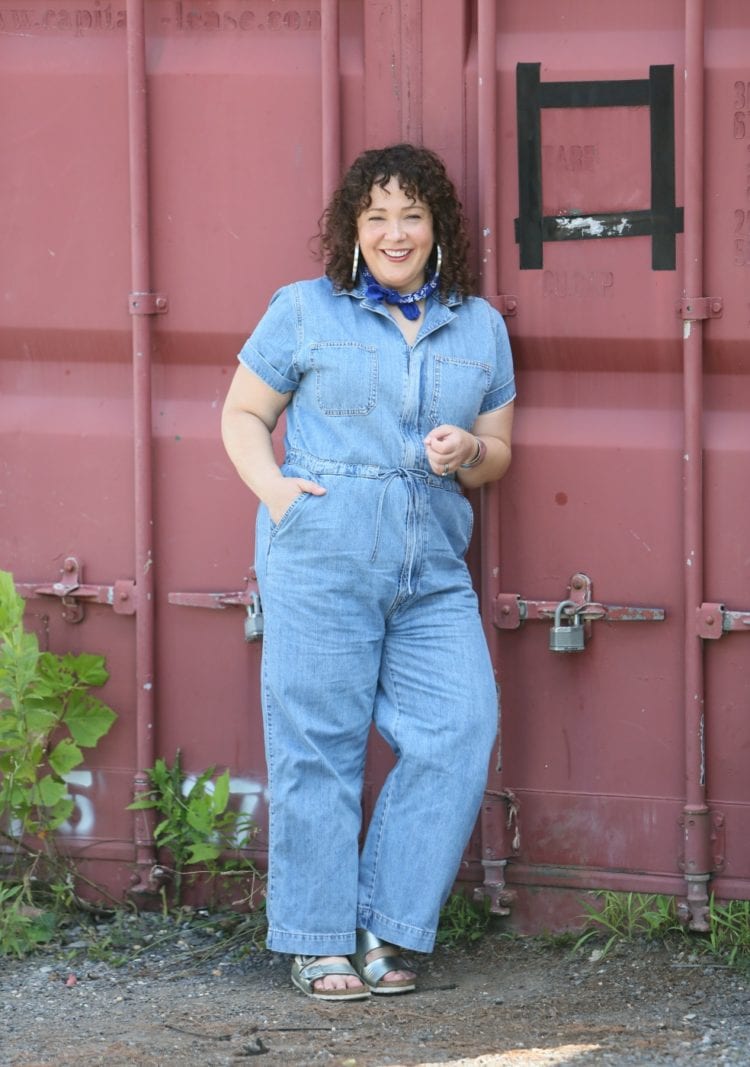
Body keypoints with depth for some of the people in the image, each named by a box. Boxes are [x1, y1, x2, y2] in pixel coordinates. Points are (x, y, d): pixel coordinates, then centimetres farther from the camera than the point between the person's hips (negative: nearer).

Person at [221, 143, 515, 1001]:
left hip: (433, 567, 3)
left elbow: (498, 450, 20)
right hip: (321, 552, -3)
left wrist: (468, 456, -4)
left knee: (459, 731, -8)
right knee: (318, 742, -3)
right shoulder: (304, 311, 8)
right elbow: (242, 415, 12)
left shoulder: (479, 326, 16)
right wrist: (275, 489, -5)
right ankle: (317, 942, 5)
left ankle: (387, 929, 4)